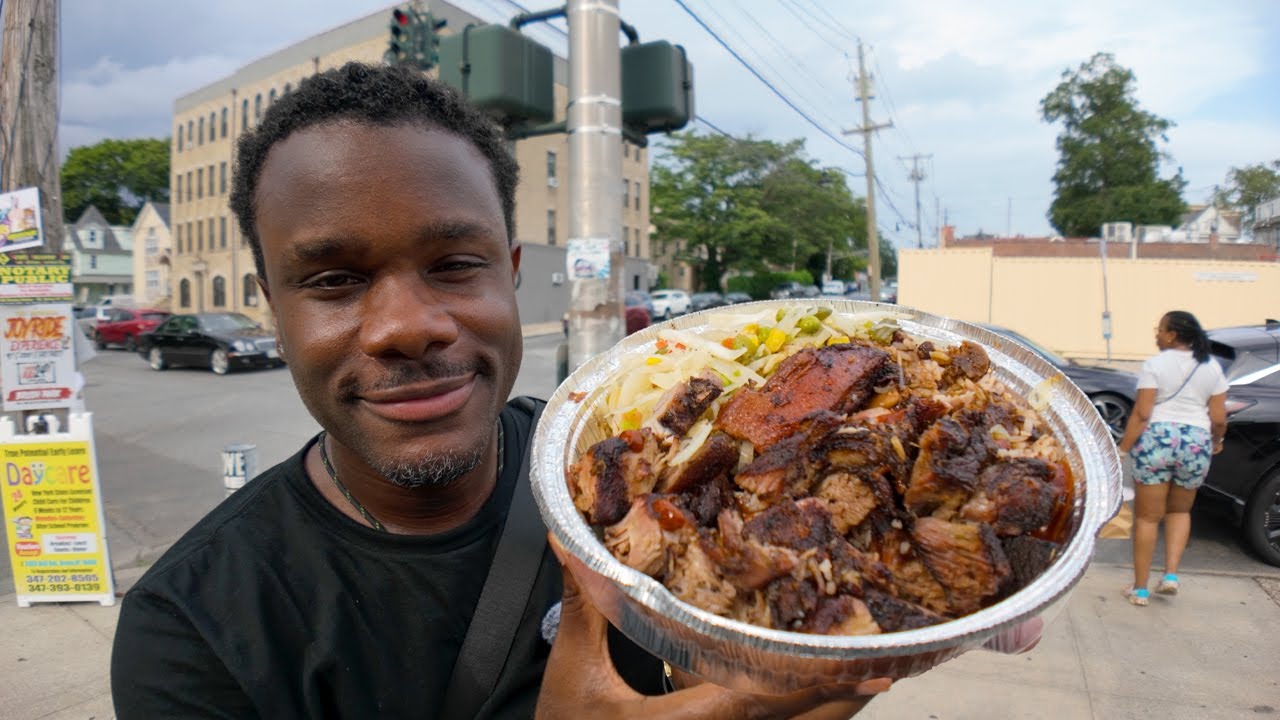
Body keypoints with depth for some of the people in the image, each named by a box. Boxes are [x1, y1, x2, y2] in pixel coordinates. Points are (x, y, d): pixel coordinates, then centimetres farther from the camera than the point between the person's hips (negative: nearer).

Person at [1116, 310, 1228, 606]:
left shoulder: (1154, 365, -6)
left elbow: (1141, 414, -12)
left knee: (1147, 517, 6)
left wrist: (1123, 448, -8)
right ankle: (1171, 575, 11)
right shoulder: (1212, 368, 5)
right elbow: (1219, 418, 4)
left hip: (1156, 440, -3)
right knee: (1179, 511, 25)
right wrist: (1216, 441, 23)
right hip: (1197, 444, 4)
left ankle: (1140, 589, 12)